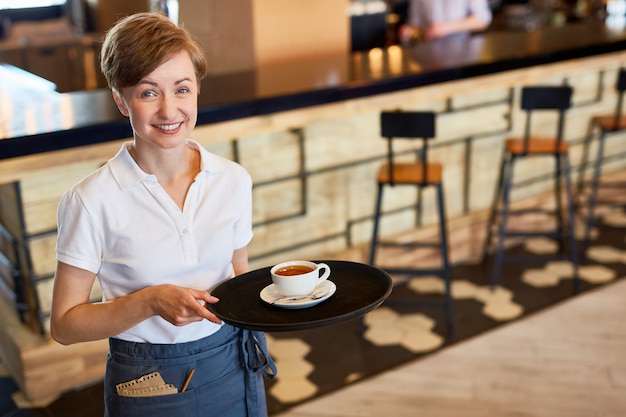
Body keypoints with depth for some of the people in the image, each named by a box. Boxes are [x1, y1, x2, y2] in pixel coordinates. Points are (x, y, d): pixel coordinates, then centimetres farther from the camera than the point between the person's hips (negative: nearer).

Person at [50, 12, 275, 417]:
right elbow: (65, 325, -11)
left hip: (234, 367, 3)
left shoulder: (234, 180, -6)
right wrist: (151, 301, -26)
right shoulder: (93, 200, -17)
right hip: (148, 383, -3)